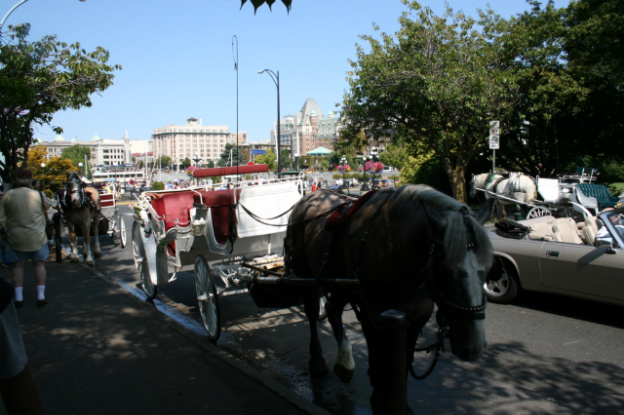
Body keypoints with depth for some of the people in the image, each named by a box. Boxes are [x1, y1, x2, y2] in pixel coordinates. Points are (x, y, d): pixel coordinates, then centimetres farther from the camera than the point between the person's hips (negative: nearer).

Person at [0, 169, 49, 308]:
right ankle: (41, 297, 12)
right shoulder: (37, 195, -5)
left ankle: (18, 298, 13)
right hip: (37, 237, 0)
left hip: (16, 238, 0)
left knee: (17, 266, 11)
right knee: (39, 265, 10)